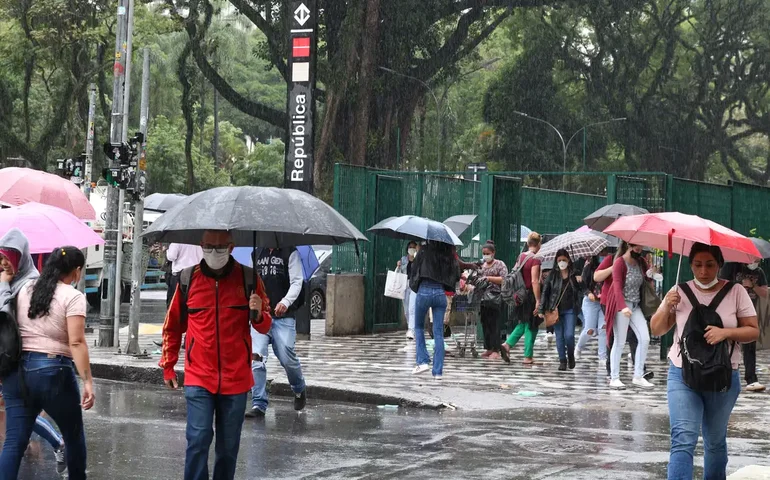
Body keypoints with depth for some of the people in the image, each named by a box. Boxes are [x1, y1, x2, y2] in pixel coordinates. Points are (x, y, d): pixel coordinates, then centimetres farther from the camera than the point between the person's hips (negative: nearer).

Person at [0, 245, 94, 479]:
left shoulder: (24, 289, 12)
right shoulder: (73, 296, -7)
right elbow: (76, 342, -16)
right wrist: (88, 381, -17)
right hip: (53, 371, -5)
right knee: (74, 435, 17)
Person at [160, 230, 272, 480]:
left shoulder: (248, 278, -1)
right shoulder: (188, 279, 0)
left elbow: (265, 327, 4)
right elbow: (173, 326, 13)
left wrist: (259, 314, -19)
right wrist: (167, 365, 14)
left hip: (236, 378, 1)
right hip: (198, 378, -1)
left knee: (229, 446, 10)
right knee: (198, 439, -12)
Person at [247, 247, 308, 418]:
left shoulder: (290, 253, 2)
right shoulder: (257, 253, 16)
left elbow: (296, 282, -6)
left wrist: (286, 302, -23)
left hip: (283, 317, -3)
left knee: (287, 357, -6)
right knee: (256, 357, -10)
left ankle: (299, 391, 25)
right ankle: (259, 404, -6)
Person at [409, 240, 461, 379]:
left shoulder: (425, 251, -3)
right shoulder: (450, 256, 5)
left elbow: (414, 268, 1)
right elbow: (457, 276, 9)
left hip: (424, 291, -2)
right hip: (441, 293, 2)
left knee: (419, 327, 19)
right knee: (438, 333, 6)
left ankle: (423, 361, 6)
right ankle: (438, 371, 3)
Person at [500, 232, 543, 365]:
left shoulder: (521, 257, 6)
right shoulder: (535, 259, -15)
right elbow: (534, 281, -20)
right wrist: (538, 301, -18)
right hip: (530, 295, -7)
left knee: (523, 323, 20)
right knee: (531, 326, 4)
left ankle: (507, 344, 3)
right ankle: (528, 356, 8)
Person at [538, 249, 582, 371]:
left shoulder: (574, 274, 3)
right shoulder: (553, 274, 2)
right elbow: (545, 292, 2)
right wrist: (541, 309, -2)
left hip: (570, 309, -1)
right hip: (556, 309, 1)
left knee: (569, 335, -9)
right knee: (559, 336, 4)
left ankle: (571, 355, 18)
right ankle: (562, 361, 14)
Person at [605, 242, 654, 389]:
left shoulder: (641, 261, 8)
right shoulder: (620, 262, -12)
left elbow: (646, 280, 20)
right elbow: (617, 286, -21)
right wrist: (623, 306, -33)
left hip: (636, 306, 7)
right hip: (622, 305, -7)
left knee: (645, 338, -3)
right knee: (619, 342, -3)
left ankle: (638, 376, 4)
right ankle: (614, 378, 5)